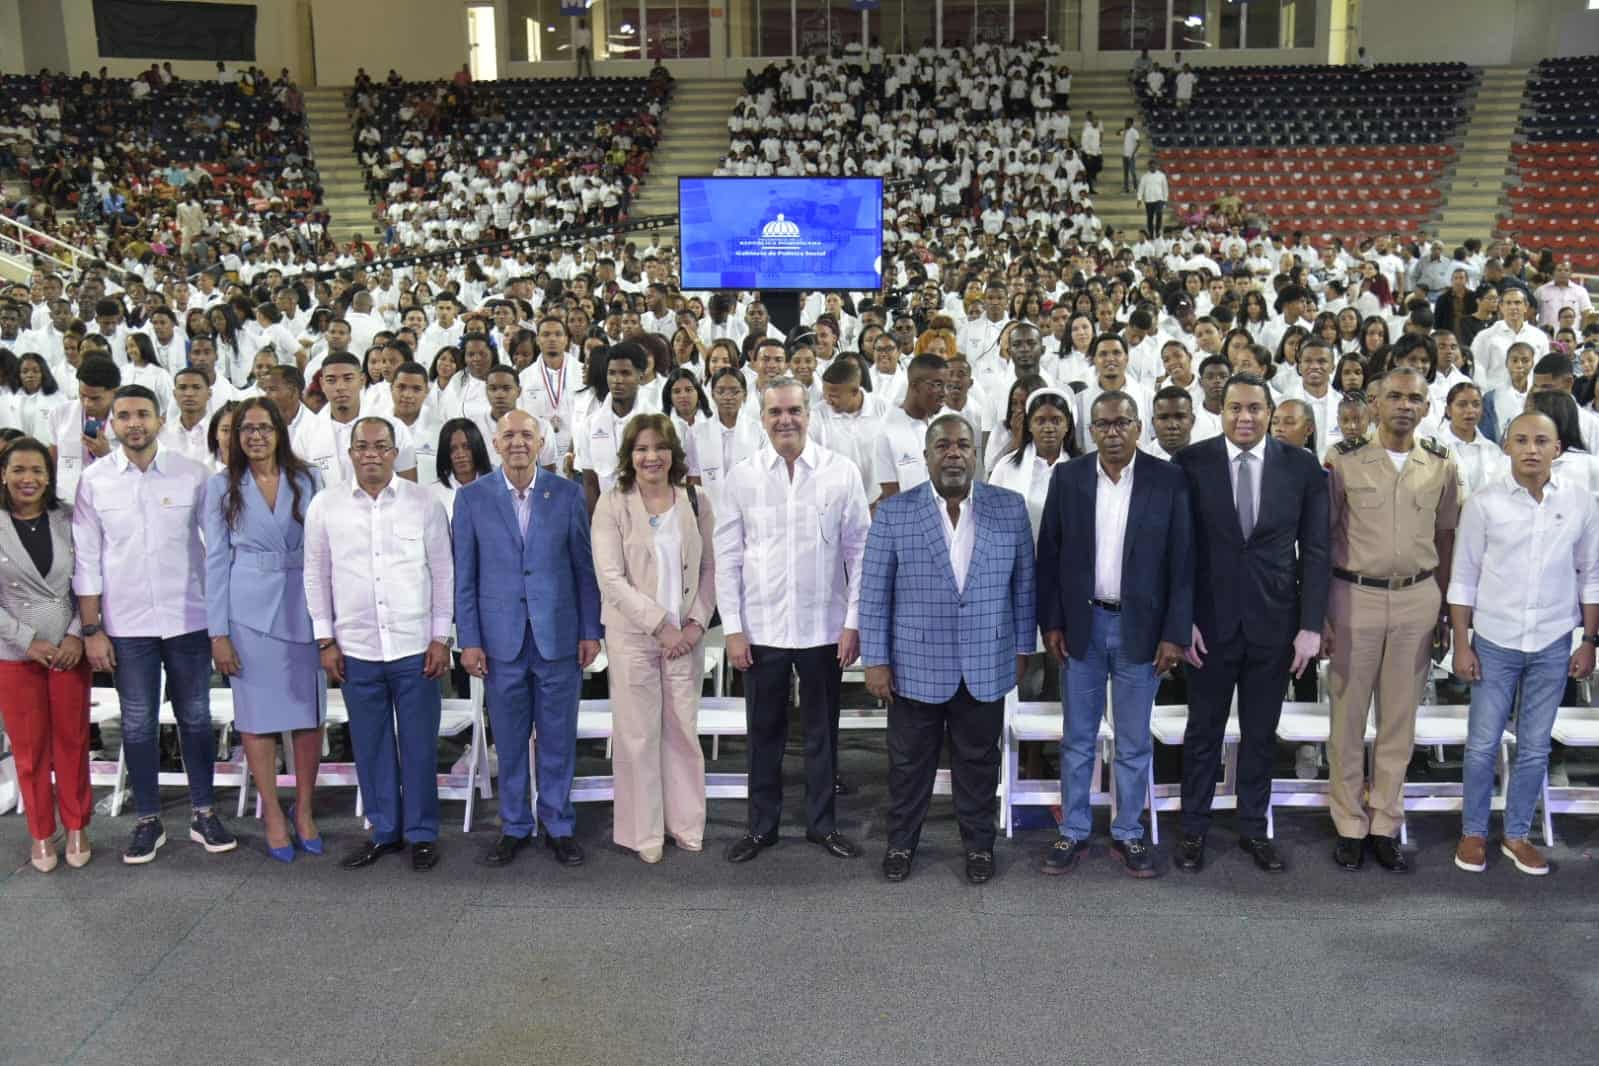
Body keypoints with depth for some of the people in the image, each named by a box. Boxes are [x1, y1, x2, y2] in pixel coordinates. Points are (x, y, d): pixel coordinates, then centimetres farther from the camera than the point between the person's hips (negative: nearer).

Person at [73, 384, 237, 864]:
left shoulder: (193, 475, -3)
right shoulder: (94, 481, -1)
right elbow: (87, 561, 1)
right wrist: (92, 630, -2)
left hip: (188, 620, 0)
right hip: (126, 625, 1)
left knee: (195, 718, 9)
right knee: (138, 725, 9)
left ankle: (204, 814, 22)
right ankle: (147, 821, 22)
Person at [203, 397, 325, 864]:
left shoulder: (308, 480, 3)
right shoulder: (222, 486, 3)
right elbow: (216, 559, 2)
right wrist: (218, 632, -2)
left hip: (302, 609, 1)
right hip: (249, 610, -1)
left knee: (309, 712, 4)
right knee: (257, 716, 4)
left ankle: (304, 810, 19)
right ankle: (272, 815, 15)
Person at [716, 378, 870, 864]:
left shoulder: (842, 472, -3)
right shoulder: (742, 476, -1)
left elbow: (859, 551, -1)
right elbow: (727, 557, 1)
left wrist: (853, 622, -4)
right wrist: (733, 628, -3)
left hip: (823, 627, 0)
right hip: (761, 628, 1)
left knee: (822, 731, 12)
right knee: (764, 731, 12)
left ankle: (822, 823, 28)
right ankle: (761, 825, 27)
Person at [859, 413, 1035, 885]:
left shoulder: (1010, 508, -1)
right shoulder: (894, 513, -6)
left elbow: (1023, 583, 5)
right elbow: (874, 593, -4)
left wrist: (1022, 647, 6)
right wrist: (876, 660, -6)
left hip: (986, 666, 1)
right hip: (916, 666, -1)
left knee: (978, 761, 14)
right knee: (909, 762, 12)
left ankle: (979, 844, 31)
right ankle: (901, 842, 30)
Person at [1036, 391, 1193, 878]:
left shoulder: (1169, 480, -5)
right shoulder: (1067, 478, 0)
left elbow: (1182, 562, -4)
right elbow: (1049, 555, 3)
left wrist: (1175, 633, -8)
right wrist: (1050, 623, -1)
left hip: (1140, 627, -1)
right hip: (1081, 625, 1)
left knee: (1134, 742, 9)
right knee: (1077, 739, 11)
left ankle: (1128, 834, 23)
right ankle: (1074, 832, 22)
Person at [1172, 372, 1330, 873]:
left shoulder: (1302, 466, -1)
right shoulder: (1191, 462, -5)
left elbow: (1314, 550, 1)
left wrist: (1311, 625, -4)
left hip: (1274, 621, 1)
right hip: (1210, 621, -1)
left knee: (1261, 732, 13)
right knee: (1204, 730, 10)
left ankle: (1253, 827, 29)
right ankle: (1194, 828, 24)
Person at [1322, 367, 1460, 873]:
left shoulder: (1442, 465, 3)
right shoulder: (1344, 459, -4)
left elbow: (1444, 539, 9)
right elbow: (1321, 538, -2)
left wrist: (1443, 610, 7)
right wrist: (1318, 613, -5)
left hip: (1417, 598, 2)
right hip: (1354, 595, -2)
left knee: (1399, 718, 10)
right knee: (1348, 716, 5)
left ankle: (1384, 825, 22)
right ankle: (1349, 825, 18)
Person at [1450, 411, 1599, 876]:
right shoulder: (1484, 503, -7)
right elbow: (1464, 579, -3)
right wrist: (1461, 644, -5)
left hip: (1553, 645, 2)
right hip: (1494, 642, -1)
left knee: (1535, 748, 11)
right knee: (1482, 746, 6)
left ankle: (1516, 835, 25)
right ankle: (1473, 832, 22)